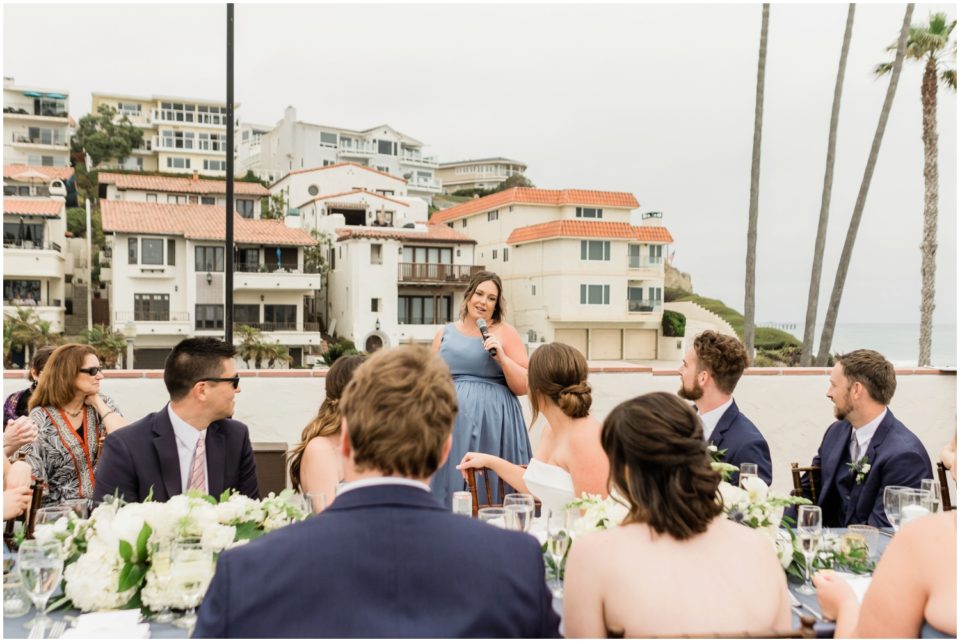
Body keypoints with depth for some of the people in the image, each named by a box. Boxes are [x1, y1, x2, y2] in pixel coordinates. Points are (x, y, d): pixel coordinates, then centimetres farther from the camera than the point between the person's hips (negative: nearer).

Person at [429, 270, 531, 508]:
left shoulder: (505, 332, 2)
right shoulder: (445, 333, 11)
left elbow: (524, 386, -1)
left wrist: (501, 356, -13)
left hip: (493, 424, -2)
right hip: (450, 423, 3)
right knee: (450, 486, 3)